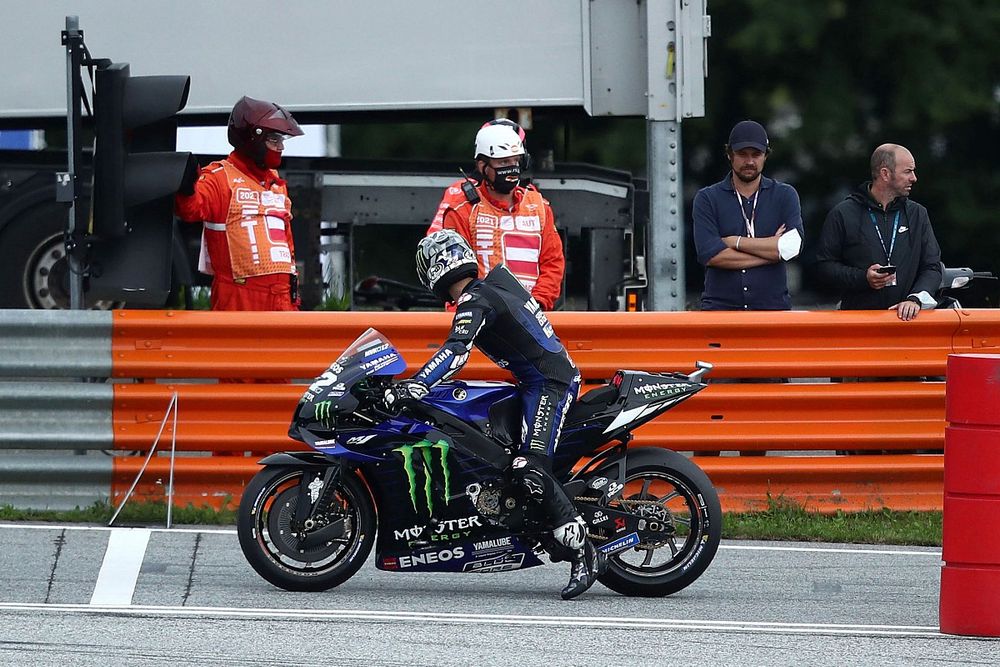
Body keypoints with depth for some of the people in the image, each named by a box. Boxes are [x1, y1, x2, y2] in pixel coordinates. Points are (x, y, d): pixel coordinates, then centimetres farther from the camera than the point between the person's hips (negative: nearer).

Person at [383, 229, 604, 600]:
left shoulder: (473, 300, -12)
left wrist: (416, 386, -35)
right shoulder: (492, 286, 18)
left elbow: (456, 351, -27)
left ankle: (585, 555, -26)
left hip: (547, 383, -11)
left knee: (530, 469, -20)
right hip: (557, 375, 11)